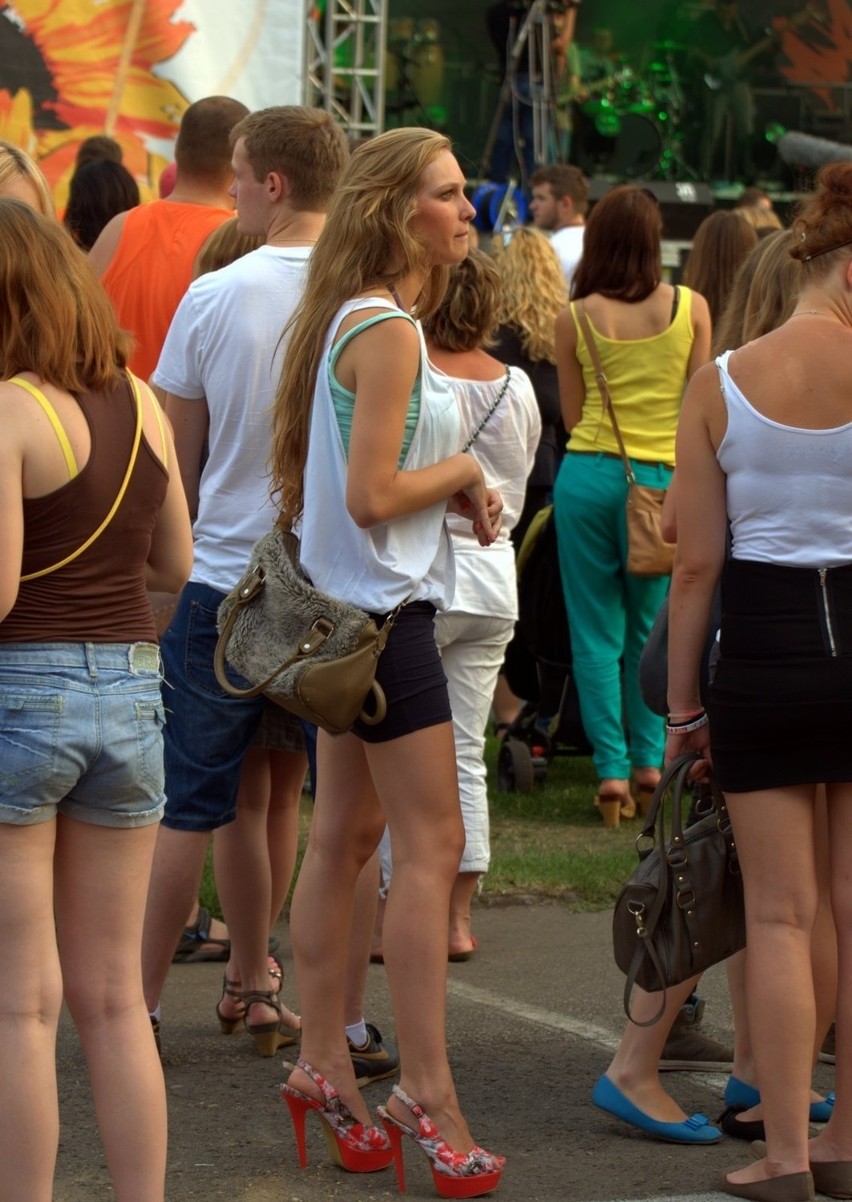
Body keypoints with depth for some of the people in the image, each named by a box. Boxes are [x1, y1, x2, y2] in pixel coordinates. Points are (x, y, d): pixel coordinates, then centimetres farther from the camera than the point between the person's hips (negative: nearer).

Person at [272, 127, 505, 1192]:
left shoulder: (360, 320, 13)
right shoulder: (387, 330, -18)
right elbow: (371, 495, -24)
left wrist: (453, 494, 5)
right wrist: (463, 471, -8)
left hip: (350, 610, 10)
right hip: (383, 611, -10)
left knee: (344, 833, 13)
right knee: (431, 843, -7)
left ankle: (323, 1065, 20)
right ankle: (425, 1090, -5)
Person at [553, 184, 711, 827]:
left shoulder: (576, 318, -1)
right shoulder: (691, 308, -1)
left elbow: (571, 415, 5)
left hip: (588, 476, -1)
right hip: (661, 478, 1)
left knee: (597, 632, 5)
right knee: (651, 629, 15)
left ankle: (612, 769, 0)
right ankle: (649, 760, 15)